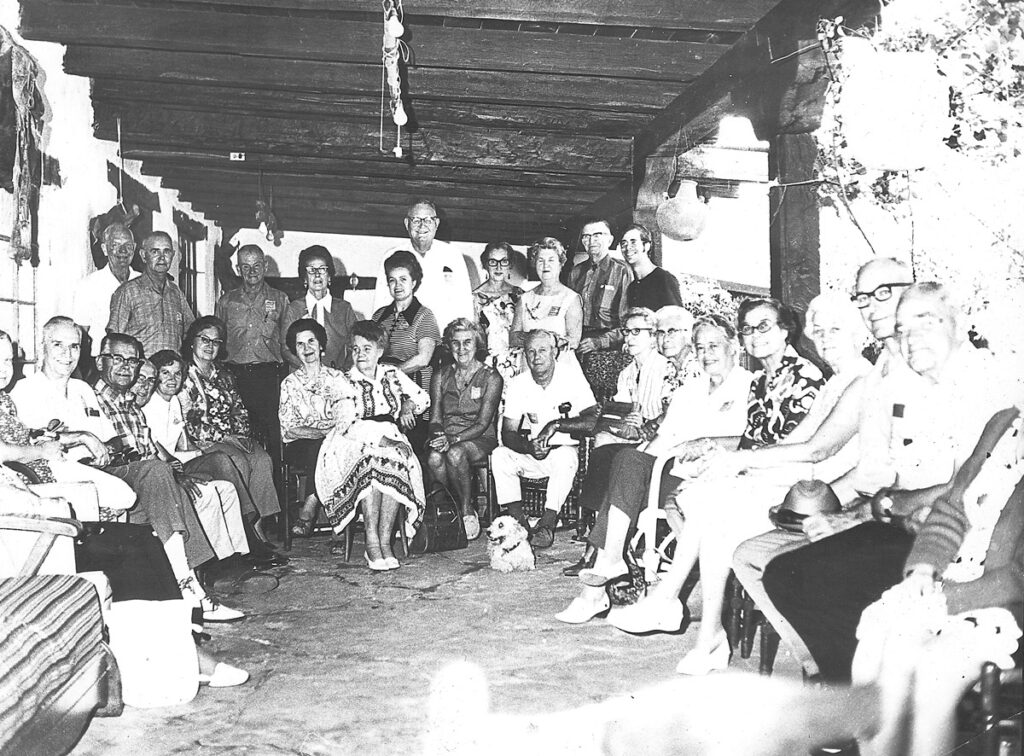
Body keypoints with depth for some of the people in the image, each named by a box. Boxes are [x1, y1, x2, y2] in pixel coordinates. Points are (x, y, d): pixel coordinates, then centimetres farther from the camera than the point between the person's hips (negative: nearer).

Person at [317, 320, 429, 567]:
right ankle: (372, 544, -33)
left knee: (396, 466, -32)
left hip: (389, 443, 3)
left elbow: (423, 397, 27)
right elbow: (347, 426, -12)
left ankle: (385, 542, -31)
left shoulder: (392, 374, 14)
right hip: (355, 446, -3)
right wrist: (381, 437, -21)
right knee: (371, 465, -36)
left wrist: (408, 405, 5)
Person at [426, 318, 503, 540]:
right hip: (447, 438, 3)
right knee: (434, 458, -33)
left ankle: (468, 511, -15)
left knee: (455, 454, -36)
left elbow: (483, 423, -9)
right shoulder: (441, 377, 12)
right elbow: (435, 418, 7)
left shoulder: (491, 378, 0)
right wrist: (439, 436, -17)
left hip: (480, 439, -3)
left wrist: (453, 440, -23)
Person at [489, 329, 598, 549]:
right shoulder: (518, 384, -1)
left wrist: (557, 424, -29)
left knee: (565, 455, -36)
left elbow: (593, 419, -18)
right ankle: (518, 521, -16)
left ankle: (547, 524, -26)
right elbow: (508, 433, -6)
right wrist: (528, 447, -28)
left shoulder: (572, 377, -10)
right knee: (499, 455, -22)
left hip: (563, 450, -3)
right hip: (531, 454, 3)